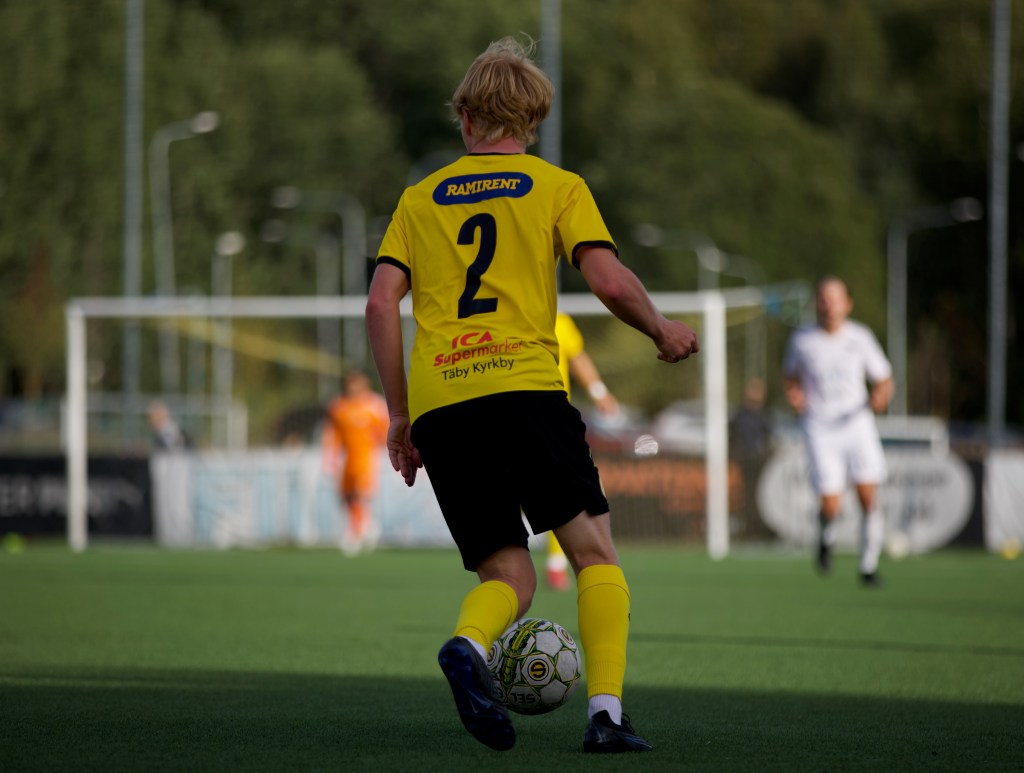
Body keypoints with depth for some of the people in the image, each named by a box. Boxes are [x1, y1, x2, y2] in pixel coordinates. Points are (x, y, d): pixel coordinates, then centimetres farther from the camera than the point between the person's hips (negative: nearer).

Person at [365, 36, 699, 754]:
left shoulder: (420, 198, 20)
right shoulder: (558, 186, 12)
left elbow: (381, 303, 9)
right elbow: (611, 283, -2)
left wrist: (400, 416, 15)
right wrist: (664, 331, 16)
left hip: (437, 403, 3)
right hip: (523, 387, -3)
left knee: (509, 572, 9)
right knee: (595, 552, 4)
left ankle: (469, 643, -24)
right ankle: (606, 711, -14)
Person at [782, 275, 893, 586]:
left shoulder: (860, 336, 1)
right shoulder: (801, 340, -1)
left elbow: (883, 379, 9)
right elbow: (789, 376, 17)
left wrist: (880, 397, -13)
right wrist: (792, 395, -4)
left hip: (857, 423, 1)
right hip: (820, 429, -1)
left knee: (869, 499, -9)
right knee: (831, 505, -11)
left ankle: (869, 566, 6)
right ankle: (826, 537, 25)